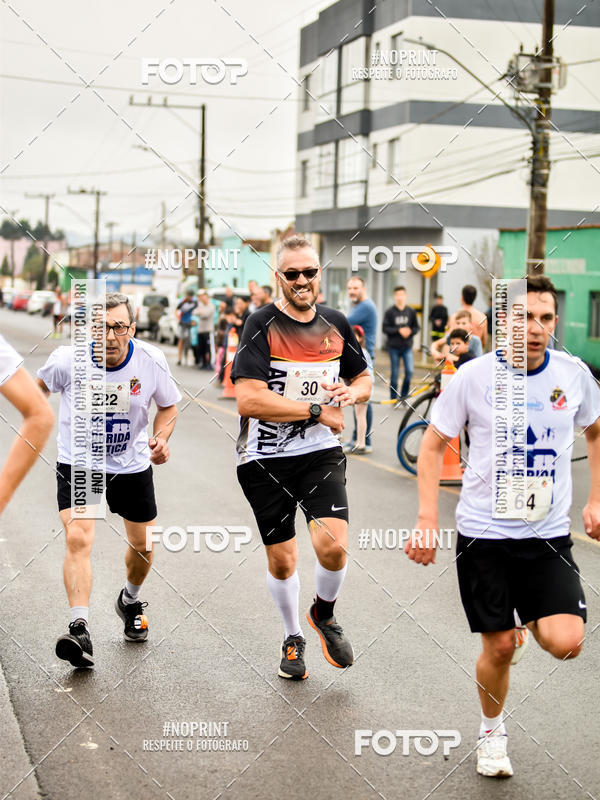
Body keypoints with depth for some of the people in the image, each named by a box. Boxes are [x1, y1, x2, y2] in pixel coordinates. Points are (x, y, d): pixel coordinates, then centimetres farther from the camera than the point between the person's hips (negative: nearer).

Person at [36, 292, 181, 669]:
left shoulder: (152, 361, -16)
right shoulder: (67, 360, -20)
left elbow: (169, 405, 2)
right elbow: (40, 386, 4)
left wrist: (161, 438, -14)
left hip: (132, 467, 2)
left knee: (143, 546, 15)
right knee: (78, 538, -24)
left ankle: (130, 601, 47)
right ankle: (81, 631, -28)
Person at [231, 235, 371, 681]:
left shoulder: (336, 324, 6)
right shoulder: (262, 325, -10)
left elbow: (364, 380, 20)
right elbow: (249, 400, -20)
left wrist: (351, 393, -4)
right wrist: (317, 411, -16)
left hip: (321, 453, 2)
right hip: (266, 460, -2)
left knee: (333, 546, -17)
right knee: (281, 561, 8)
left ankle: (324, 614, 15)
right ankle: (293, 639, 34)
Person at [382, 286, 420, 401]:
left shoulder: (411, 311, 4)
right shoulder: (390, 312, -3)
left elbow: (417, 327, 9)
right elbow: (385, 328, -6)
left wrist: (410, 331, -12)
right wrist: (399, 330, -17)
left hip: (407, 347, 2)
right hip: (394, 348, -2)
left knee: (410, 371, -8)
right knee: (394, 374, 4)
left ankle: (403, 396, 8)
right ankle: (394, 398, 16)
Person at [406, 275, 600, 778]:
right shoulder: (473, 376, -9)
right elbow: (434, 445, 0)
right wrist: (427, 519, -8)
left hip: (549, 535, 1)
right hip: (484, 533, -1)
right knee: (498, 648, 5)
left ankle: (532, 624, 20)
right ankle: (492, 731, 33)